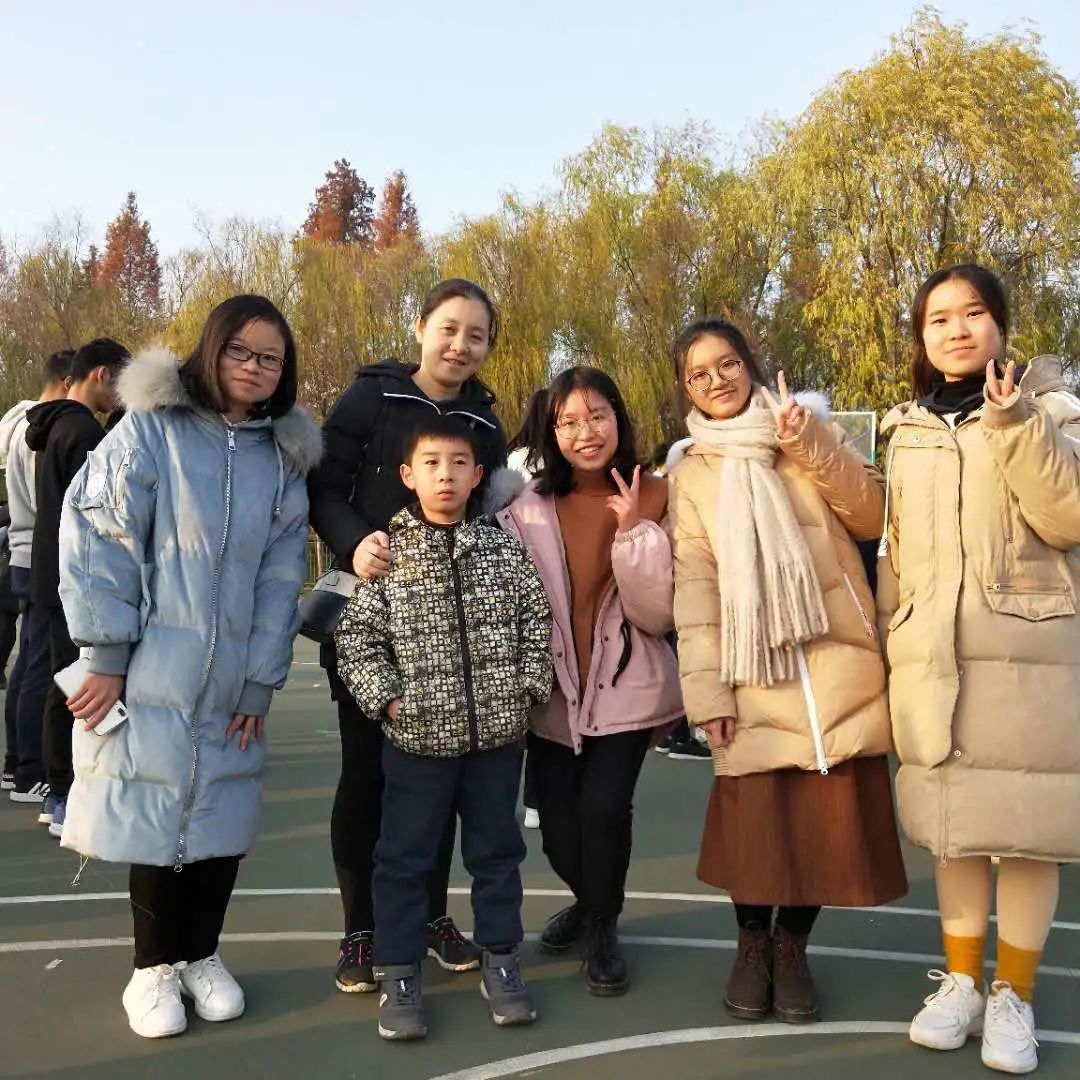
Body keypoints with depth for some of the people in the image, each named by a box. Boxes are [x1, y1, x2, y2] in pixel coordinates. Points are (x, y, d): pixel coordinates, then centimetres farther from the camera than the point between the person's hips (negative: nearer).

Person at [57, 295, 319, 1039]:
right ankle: (154, 967, 23)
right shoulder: (151, 429, -5)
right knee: (154, 816, 4)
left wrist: (261, 680, 0)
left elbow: (281, 577, 5)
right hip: (150, 672, -3)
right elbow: (96, 537, -8)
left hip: (231, 680, 3)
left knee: (222, 819, 8)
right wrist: (107, 655, -11)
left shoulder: (284, 457, 7)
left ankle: (201, 955, 29)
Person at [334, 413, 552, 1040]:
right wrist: (386, 697, -10)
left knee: (497, 850, 14)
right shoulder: (387, 553, -3)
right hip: (418, 735, -2)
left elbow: (537, 620, 6)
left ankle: (501, 962, 29)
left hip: (497, 731, 2)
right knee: (405, 859, 7)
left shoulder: (504, 548, 3)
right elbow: (356, 636, -2)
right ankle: (399, 977, 20)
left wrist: (528, 688, -2)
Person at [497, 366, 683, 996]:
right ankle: (591, 901, 41)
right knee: (559, 828, 6)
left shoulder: (652, 497, -6)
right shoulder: (528, 507, -3)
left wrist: (635, 530, -20)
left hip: (626, 688, -1)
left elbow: (661, 614, -12)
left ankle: (603, 928, 15)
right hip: (553, 690, 2)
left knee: (603, 810, -15)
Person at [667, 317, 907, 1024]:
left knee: (832, 812, 1)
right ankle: (753, 942, 22)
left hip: (837, 661, 1)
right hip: (755, 674, -1)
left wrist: (812, 448, -12)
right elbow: (694, 586, 1)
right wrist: (706, 689, -5)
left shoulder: (808, 432, 10)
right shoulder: (691, 474, 8)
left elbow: (873, 516, 0)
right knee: (756, 813, -3)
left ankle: (792, 945, 22)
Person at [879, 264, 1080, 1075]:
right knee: (954, 824, 11)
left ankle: (1013, 994, 17)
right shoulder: (909, 431, 12)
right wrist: (890, 640, 13)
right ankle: (961, 980, 25)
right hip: (931, 658, 4)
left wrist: (1014, 426, -21)